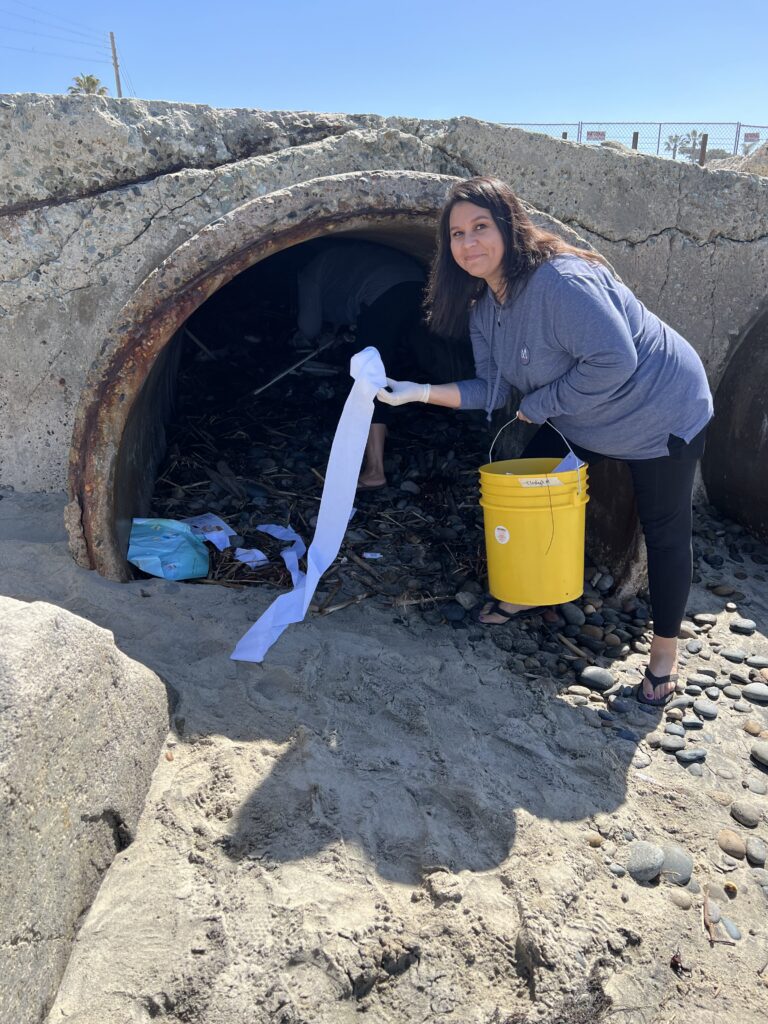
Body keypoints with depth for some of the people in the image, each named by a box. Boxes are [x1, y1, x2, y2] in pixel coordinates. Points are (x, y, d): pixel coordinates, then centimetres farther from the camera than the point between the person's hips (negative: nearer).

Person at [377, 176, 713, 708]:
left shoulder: (559, 281, -32)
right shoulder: (484, 306, -4)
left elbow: (613, 360, -36)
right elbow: (493, 388, -5)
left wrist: (542, 404, -24)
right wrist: (419, 391, -16)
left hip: (660, 413, -8)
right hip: (580, 420, 8)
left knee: (664, 530, 4)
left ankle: (665, 653, 21)